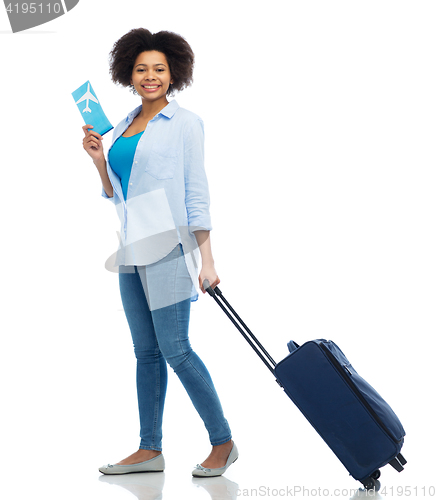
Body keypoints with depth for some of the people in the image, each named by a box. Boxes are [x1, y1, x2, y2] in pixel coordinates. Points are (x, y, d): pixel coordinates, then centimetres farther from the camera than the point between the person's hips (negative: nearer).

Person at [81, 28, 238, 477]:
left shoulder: (184, 123, -3)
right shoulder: (122, 128, 15)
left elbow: (196, 194, -6)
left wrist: (207, 260, -10)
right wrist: (99, 160, 3)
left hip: (168, 248, -7)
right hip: (133, 251, 7)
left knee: (175, 350, -9)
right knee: (146, 352, 9)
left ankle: (223, 442, 2)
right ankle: (150, 449, 15)